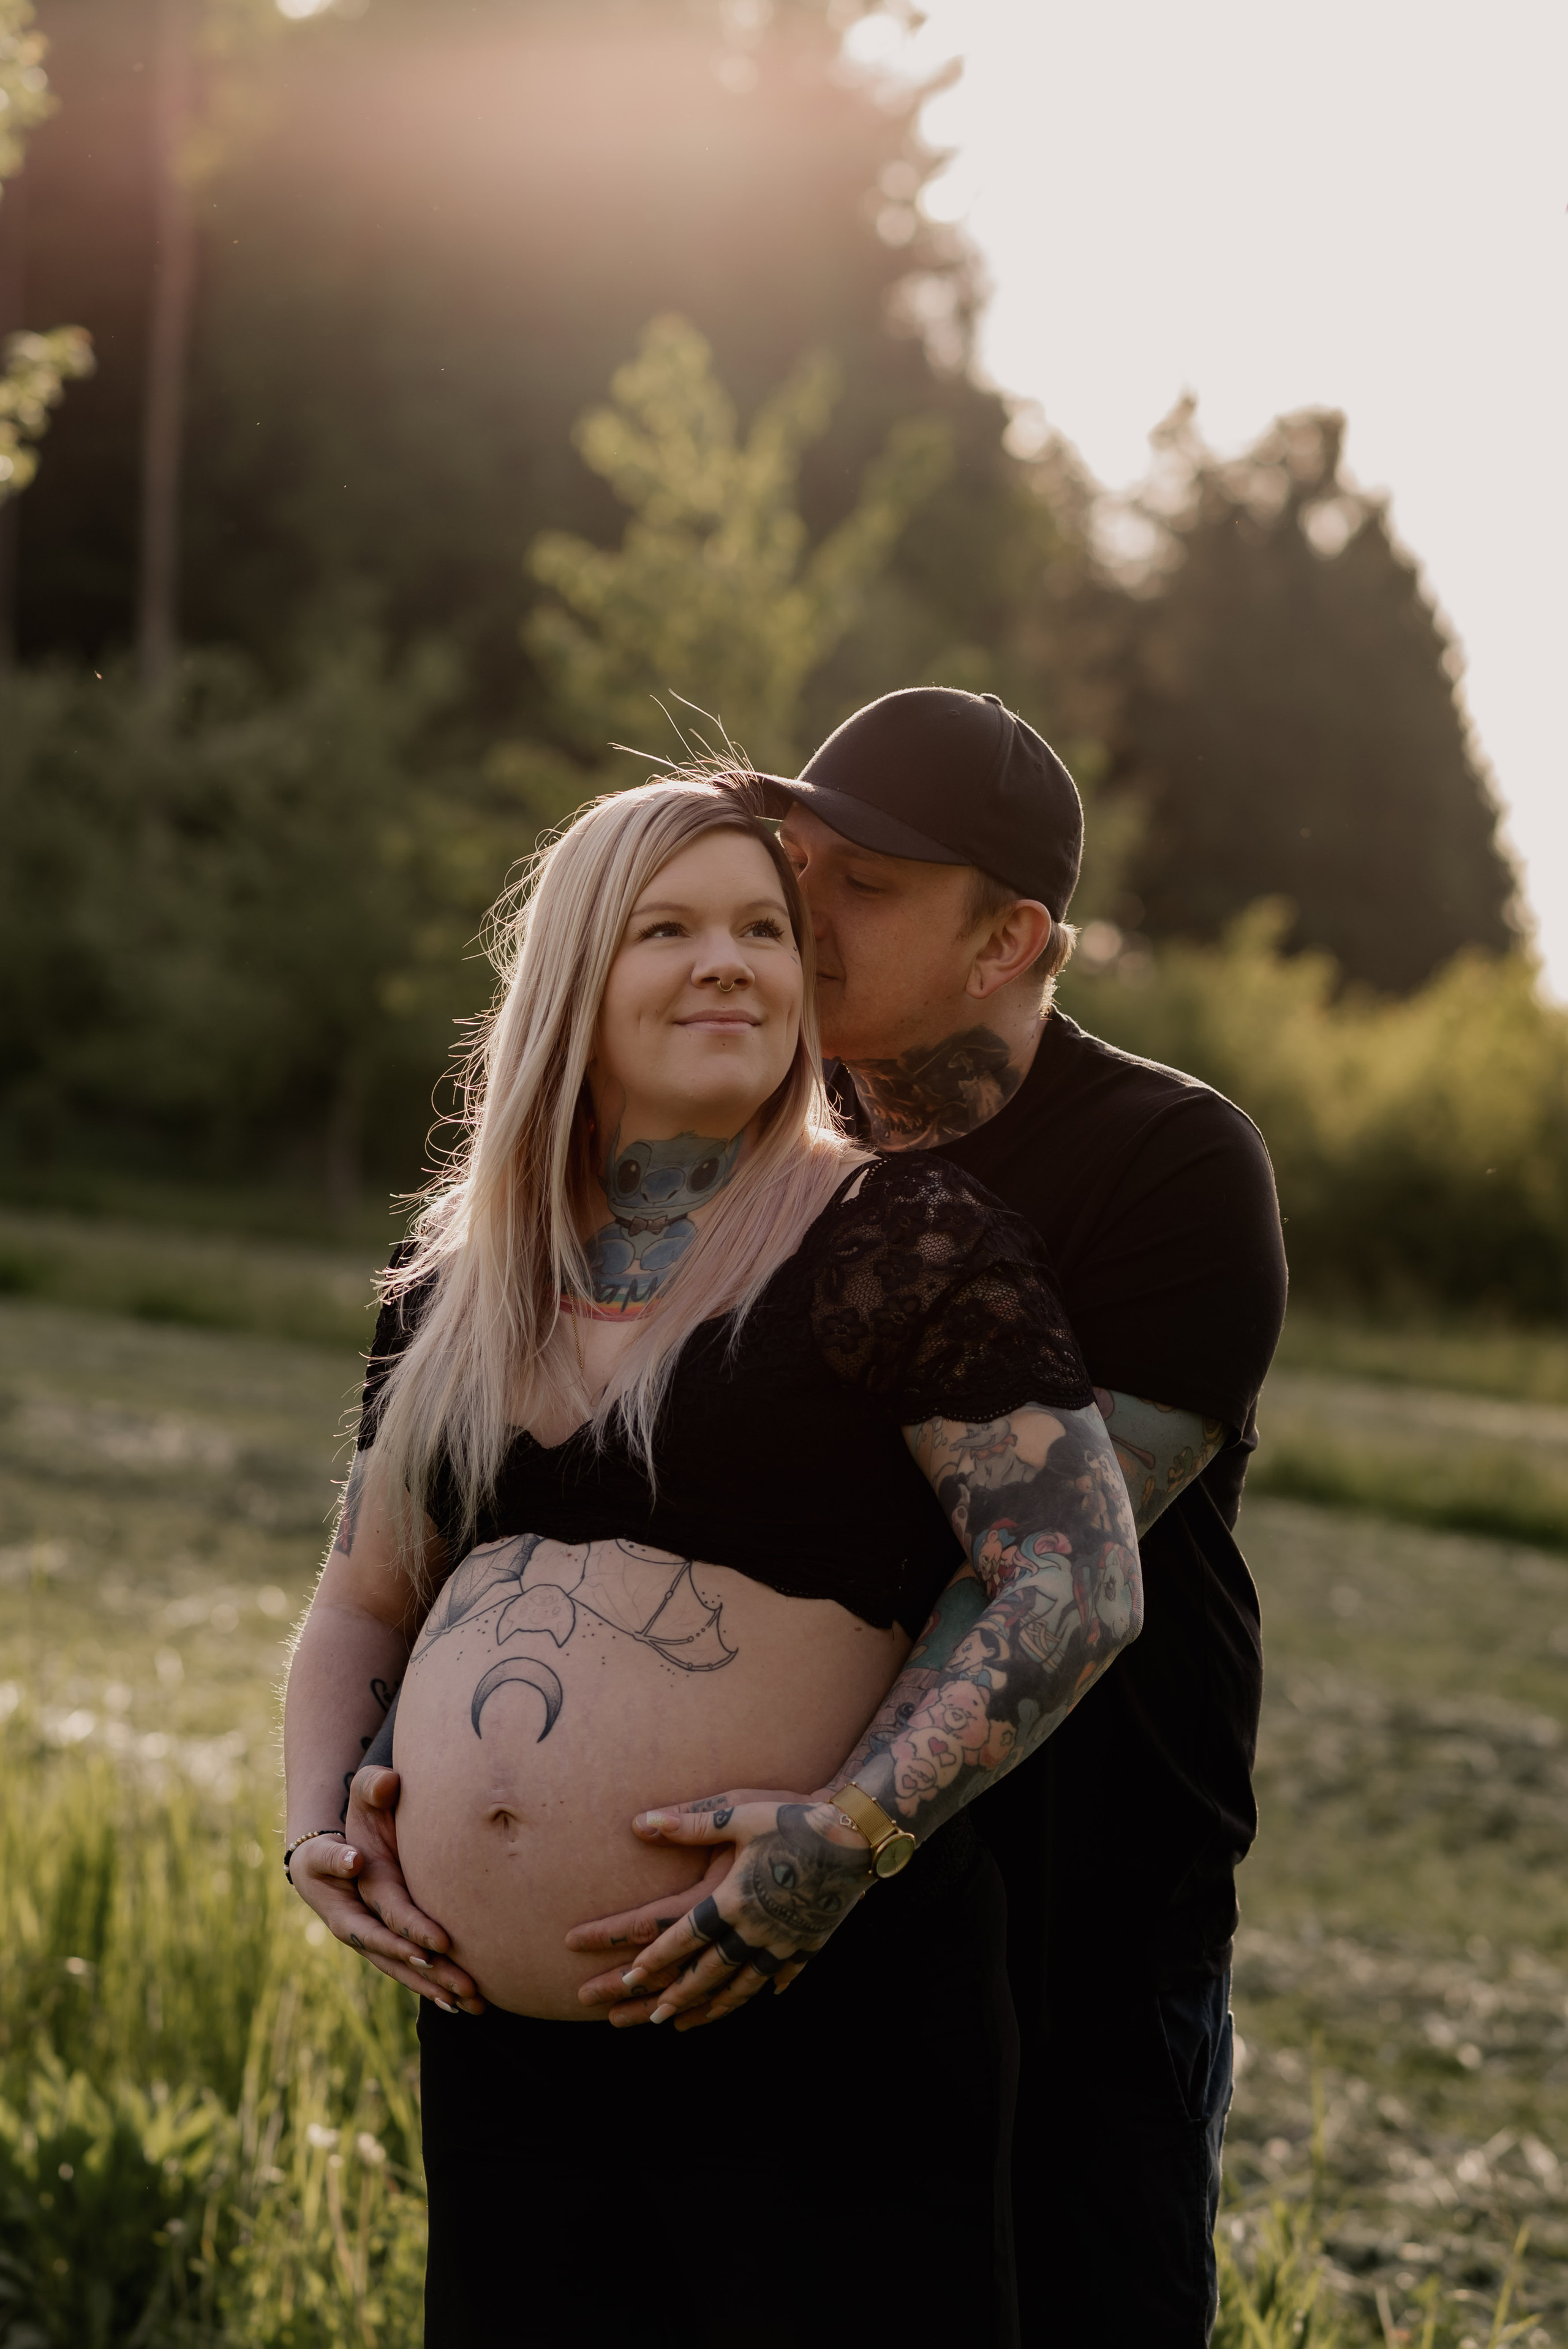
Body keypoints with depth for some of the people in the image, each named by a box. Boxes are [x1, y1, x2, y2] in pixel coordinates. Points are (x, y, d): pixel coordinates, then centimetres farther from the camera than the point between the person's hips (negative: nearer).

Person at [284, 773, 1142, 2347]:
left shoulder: (903, 1244, -6)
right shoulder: (457, 1287, 11)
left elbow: (1081, 1587, -13)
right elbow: (363, 1608, 21)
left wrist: (855, 1832, -21)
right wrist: (314, 1830, 4)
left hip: (815, 2037, -5)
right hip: (501, 2043, 5)